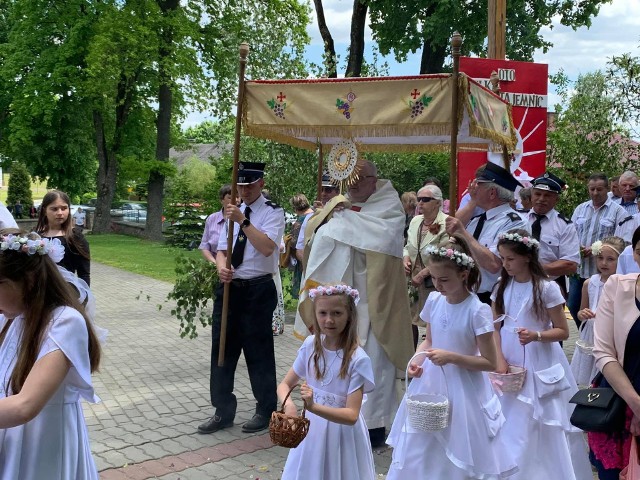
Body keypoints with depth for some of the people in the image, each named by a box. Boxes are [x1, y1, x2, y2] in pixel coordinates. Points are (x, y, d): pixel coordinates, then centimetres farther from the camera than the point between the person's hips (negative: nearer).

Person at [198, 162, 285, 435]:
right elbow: (221, 250, 12)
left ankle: (265, 411, 22)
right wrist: (221, 267, -10)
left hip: (258, 291, -6)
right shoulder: (233, 212, 14)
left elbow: (267, 248, -23)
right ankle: (223, 412, 24)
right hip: (229, 287, 6)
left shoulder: (272, 213, -7)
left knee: (258, 352, 3)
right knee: (222, 349, 10)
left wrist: (242, 221, -28)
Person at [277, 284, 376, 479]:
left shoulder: (357, 359, -20)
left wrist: (313, 407, -37)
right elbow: (285, 385, 0)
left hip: (341, 433, -4)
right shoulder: (311, 345, -6)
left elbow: (351, 415, -23)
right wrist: (289, 404, -22)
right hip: (311, 429, 4)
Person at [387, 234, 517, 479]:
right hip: (430, 383, 5)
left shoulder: (477, 310, -18)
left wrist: (452, 357, -24)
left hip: (462, 389, -5)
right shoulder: (434, 300, -2)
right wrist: (417, 360, -7)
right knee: (418, 453, 15)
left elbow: (490, 362, -14)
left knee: (458, 459, 7)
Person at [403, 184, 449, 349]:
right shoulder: (415, 221, 11)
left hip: (433, 284, -7)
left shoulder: (446, 224, -13)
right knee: (410, 319, 12)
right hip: (413, 281, 7)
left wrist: (422, 274, -17)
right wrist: (406, 259, 1)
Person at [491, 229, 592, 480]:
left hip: (538, 365, -4)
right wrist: (499, 359, -9)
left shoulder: (547, 288, -11)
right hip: (509, 361, 4)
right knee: (508, 426, 10)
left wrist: (536, 335, -24)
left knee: (540, 428, -1)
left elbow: (562, 331, -7)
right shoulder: (502, 287, 4)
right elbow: (495, 328, 5)